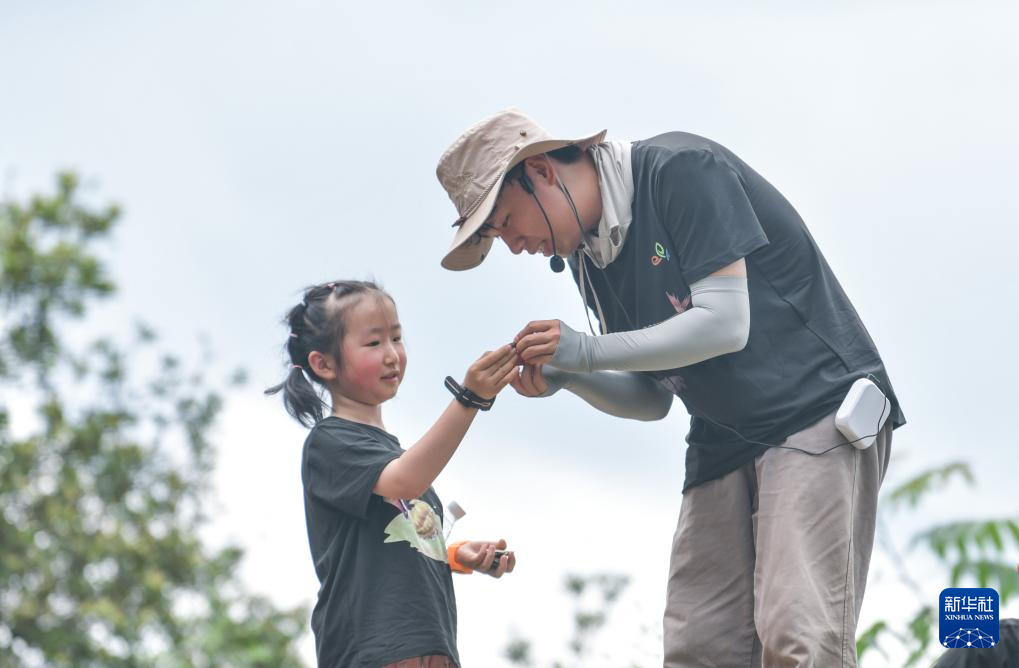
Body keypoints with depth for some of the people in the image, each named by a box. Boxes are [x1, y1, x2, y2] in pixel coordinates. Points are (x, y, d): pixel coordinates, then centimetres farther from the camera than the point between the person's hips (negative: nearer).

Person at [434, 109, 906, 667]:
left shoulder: (681, 170, -13)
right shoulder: (588, 259, 11)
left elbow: (725, 324, -21)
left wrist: (587, 351, -17)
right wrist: (564, 378, -4)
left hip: (818, 407, -8)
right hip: (724, 442, 8)